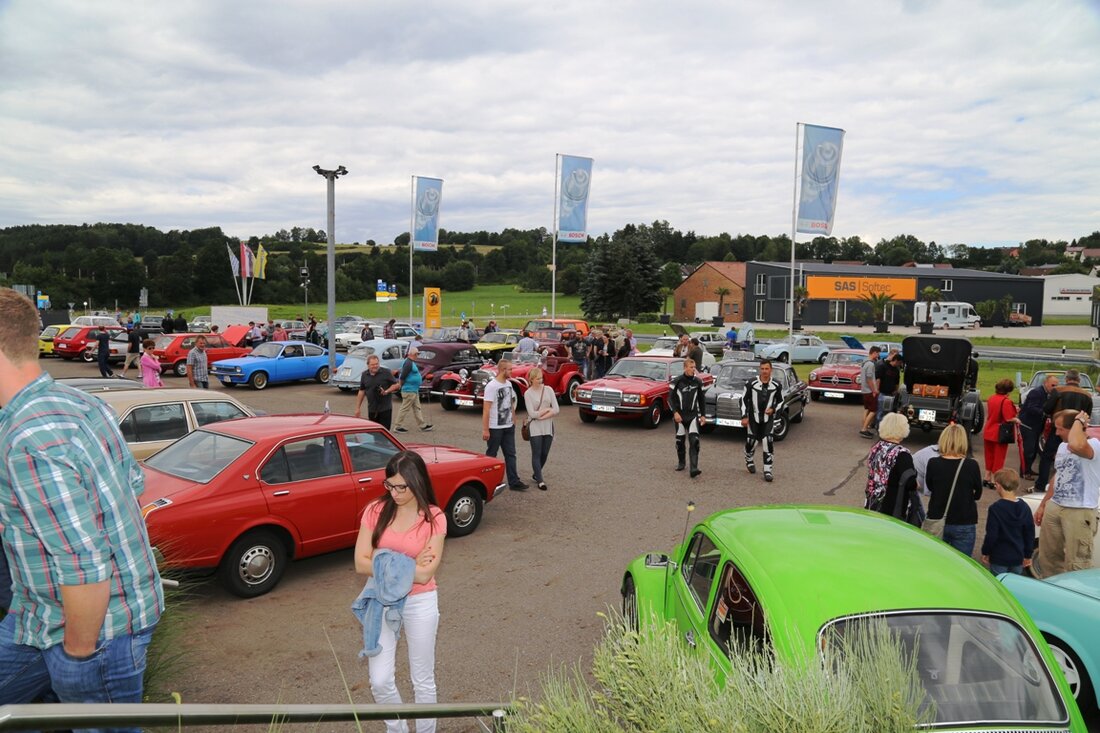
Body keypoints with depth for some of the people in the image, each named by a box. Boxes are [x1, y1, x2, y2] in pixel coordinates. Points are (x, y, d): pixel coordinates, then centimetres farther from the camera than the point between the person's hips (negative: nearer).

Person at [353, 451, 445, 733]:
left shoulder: (434, 518, -14)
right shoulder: (375, 511, -8)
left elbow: (424, 574, -19)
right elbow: (361, 564, -12)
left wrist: (383, 562, -15)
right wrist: (408, 565, -17)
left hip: (420, 604, -2)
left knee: (423, 681, 11)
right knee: (380, 681, 5)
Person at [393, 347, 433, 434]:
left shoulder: (411, 362, 13)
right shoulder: (408, 363, -20)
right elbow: (402, 377, -25)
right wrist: (402, 385, -12)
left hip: (414, 391, 11)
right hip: (409, 391, -11)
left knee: (417, 408, 14)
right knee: (405, 409, -2)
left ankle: (423, 425, 20)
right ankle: (398, 426, 6)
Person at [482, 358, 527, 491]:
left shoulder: (509, 384, 8)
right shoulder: (491, 386, -17)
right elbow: (486, 409, -18)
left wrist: (514, 421, 14)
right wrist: (485, 430, -19)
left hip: (509, 427, 7)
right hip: (495, 428, -7)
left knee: (510, 454, 7)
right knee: (491, 455, 6)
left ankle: (514, 482, 9)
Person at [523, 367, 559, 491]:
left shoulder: (548, 390, 1)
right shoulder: (528, 393, -6)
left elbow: (556, 410, -4)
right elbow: (532, 413, -13)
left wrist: (542, 416, -12)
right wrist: (547, 409, -7)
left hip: (548, 426, 3)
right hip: (535, 428, -3)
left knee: (545, 453, 10)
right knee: (536, 454, -3)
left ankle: (536, 474, 31)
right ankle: (540, 480, 1)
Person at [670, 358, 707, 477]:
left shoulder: (698, 382, 4)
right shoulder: (677, 381, -5)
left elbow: (701, 399, 13)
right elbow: (670, 398, -3)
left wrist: (702, 415, 12)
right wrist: (675, 412, -15)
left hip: (693, 415, 1)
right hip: (680, 415, -1)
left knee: (694, 440, -12)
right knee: (680, 440, 8)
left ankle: (694, 468, -18)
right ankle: (681, 463, 30)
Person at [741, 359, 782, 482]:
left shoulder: (776, 385, -4)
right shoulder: (752, 383, -9)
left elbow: (780, 401, 10)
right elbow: (744, 399, -2)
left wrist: (773, 409, -9)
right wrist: (744, 417, -6)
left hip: (768, 418, 1)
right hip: (753, 418, 0)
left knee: (768, 443, -9)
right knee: (751, 442, 6)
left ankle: (767, 470, -3)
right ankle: (749, 460, 38)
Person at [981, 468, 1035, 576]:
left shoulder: (995, 508, -18)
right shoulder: (1024, 507, -2)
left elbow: (991, 535, -16)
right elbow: (1030, 534, 5)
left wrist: (985, 553, -2)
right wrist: (1028, 555, 15)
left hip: (999, 559, -5)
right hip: (1018, 558, 5)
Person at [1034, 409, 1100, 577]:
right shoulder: (1062, 446, 11)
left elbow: (1076, 446, -42)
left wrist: (1079, 421, -24)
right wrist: (1043, 505, 21)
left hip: (1079, 512, -8)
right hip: (1054, 507, 8)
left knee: (1077, 563, -7)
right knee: (1048, 555, 17)